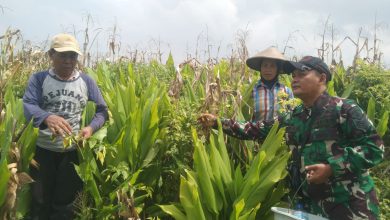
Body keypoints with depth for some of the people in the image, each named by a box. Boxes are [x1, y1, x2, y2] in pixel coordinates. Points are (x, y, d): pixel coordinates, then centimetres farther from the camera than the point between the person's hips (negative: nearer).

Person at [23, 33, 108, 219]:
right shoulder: (38, 79, -3)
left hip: (74, 150, 1)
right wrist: (47, 117, -40)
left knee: (65, 202, 13)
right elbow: (28, 106, -17)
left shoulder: (86, 82, 2)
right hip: (43, 149, -1)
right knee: (40, 201, 10)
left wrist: (91, 127, -20)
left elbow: (102, 110, 2)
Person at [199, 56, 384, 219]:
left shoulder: (343, 109, -10)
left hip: (349, 205, -5)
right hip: (310, 203, 6)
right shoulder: (292, 119, 8)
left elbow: (374, 147, -14)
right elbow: (256, 130, 11)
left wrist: (332, 167, -22)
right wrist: (218, 122, 3)